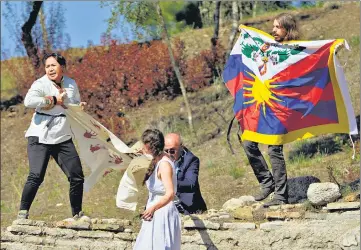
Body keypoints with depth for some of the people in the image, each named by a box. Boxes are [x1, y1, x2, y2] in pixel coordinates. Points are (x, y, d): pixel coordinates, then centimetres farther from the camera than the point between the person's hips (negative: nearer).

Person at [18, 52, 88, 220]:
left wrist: (80, 106, 2)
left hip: (63, 138, 6)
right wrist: (53, 100, -21)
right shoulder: (41, 84, -9)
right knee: (36, 176, -16)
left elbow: (75, 104, 26)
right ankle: (22, 213, -5)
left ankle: (77, 214, 20)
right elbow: (29, 101, -28)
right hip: (40, 138, -5)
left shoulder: (71, 84, 10)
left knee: (77, 176, 4)